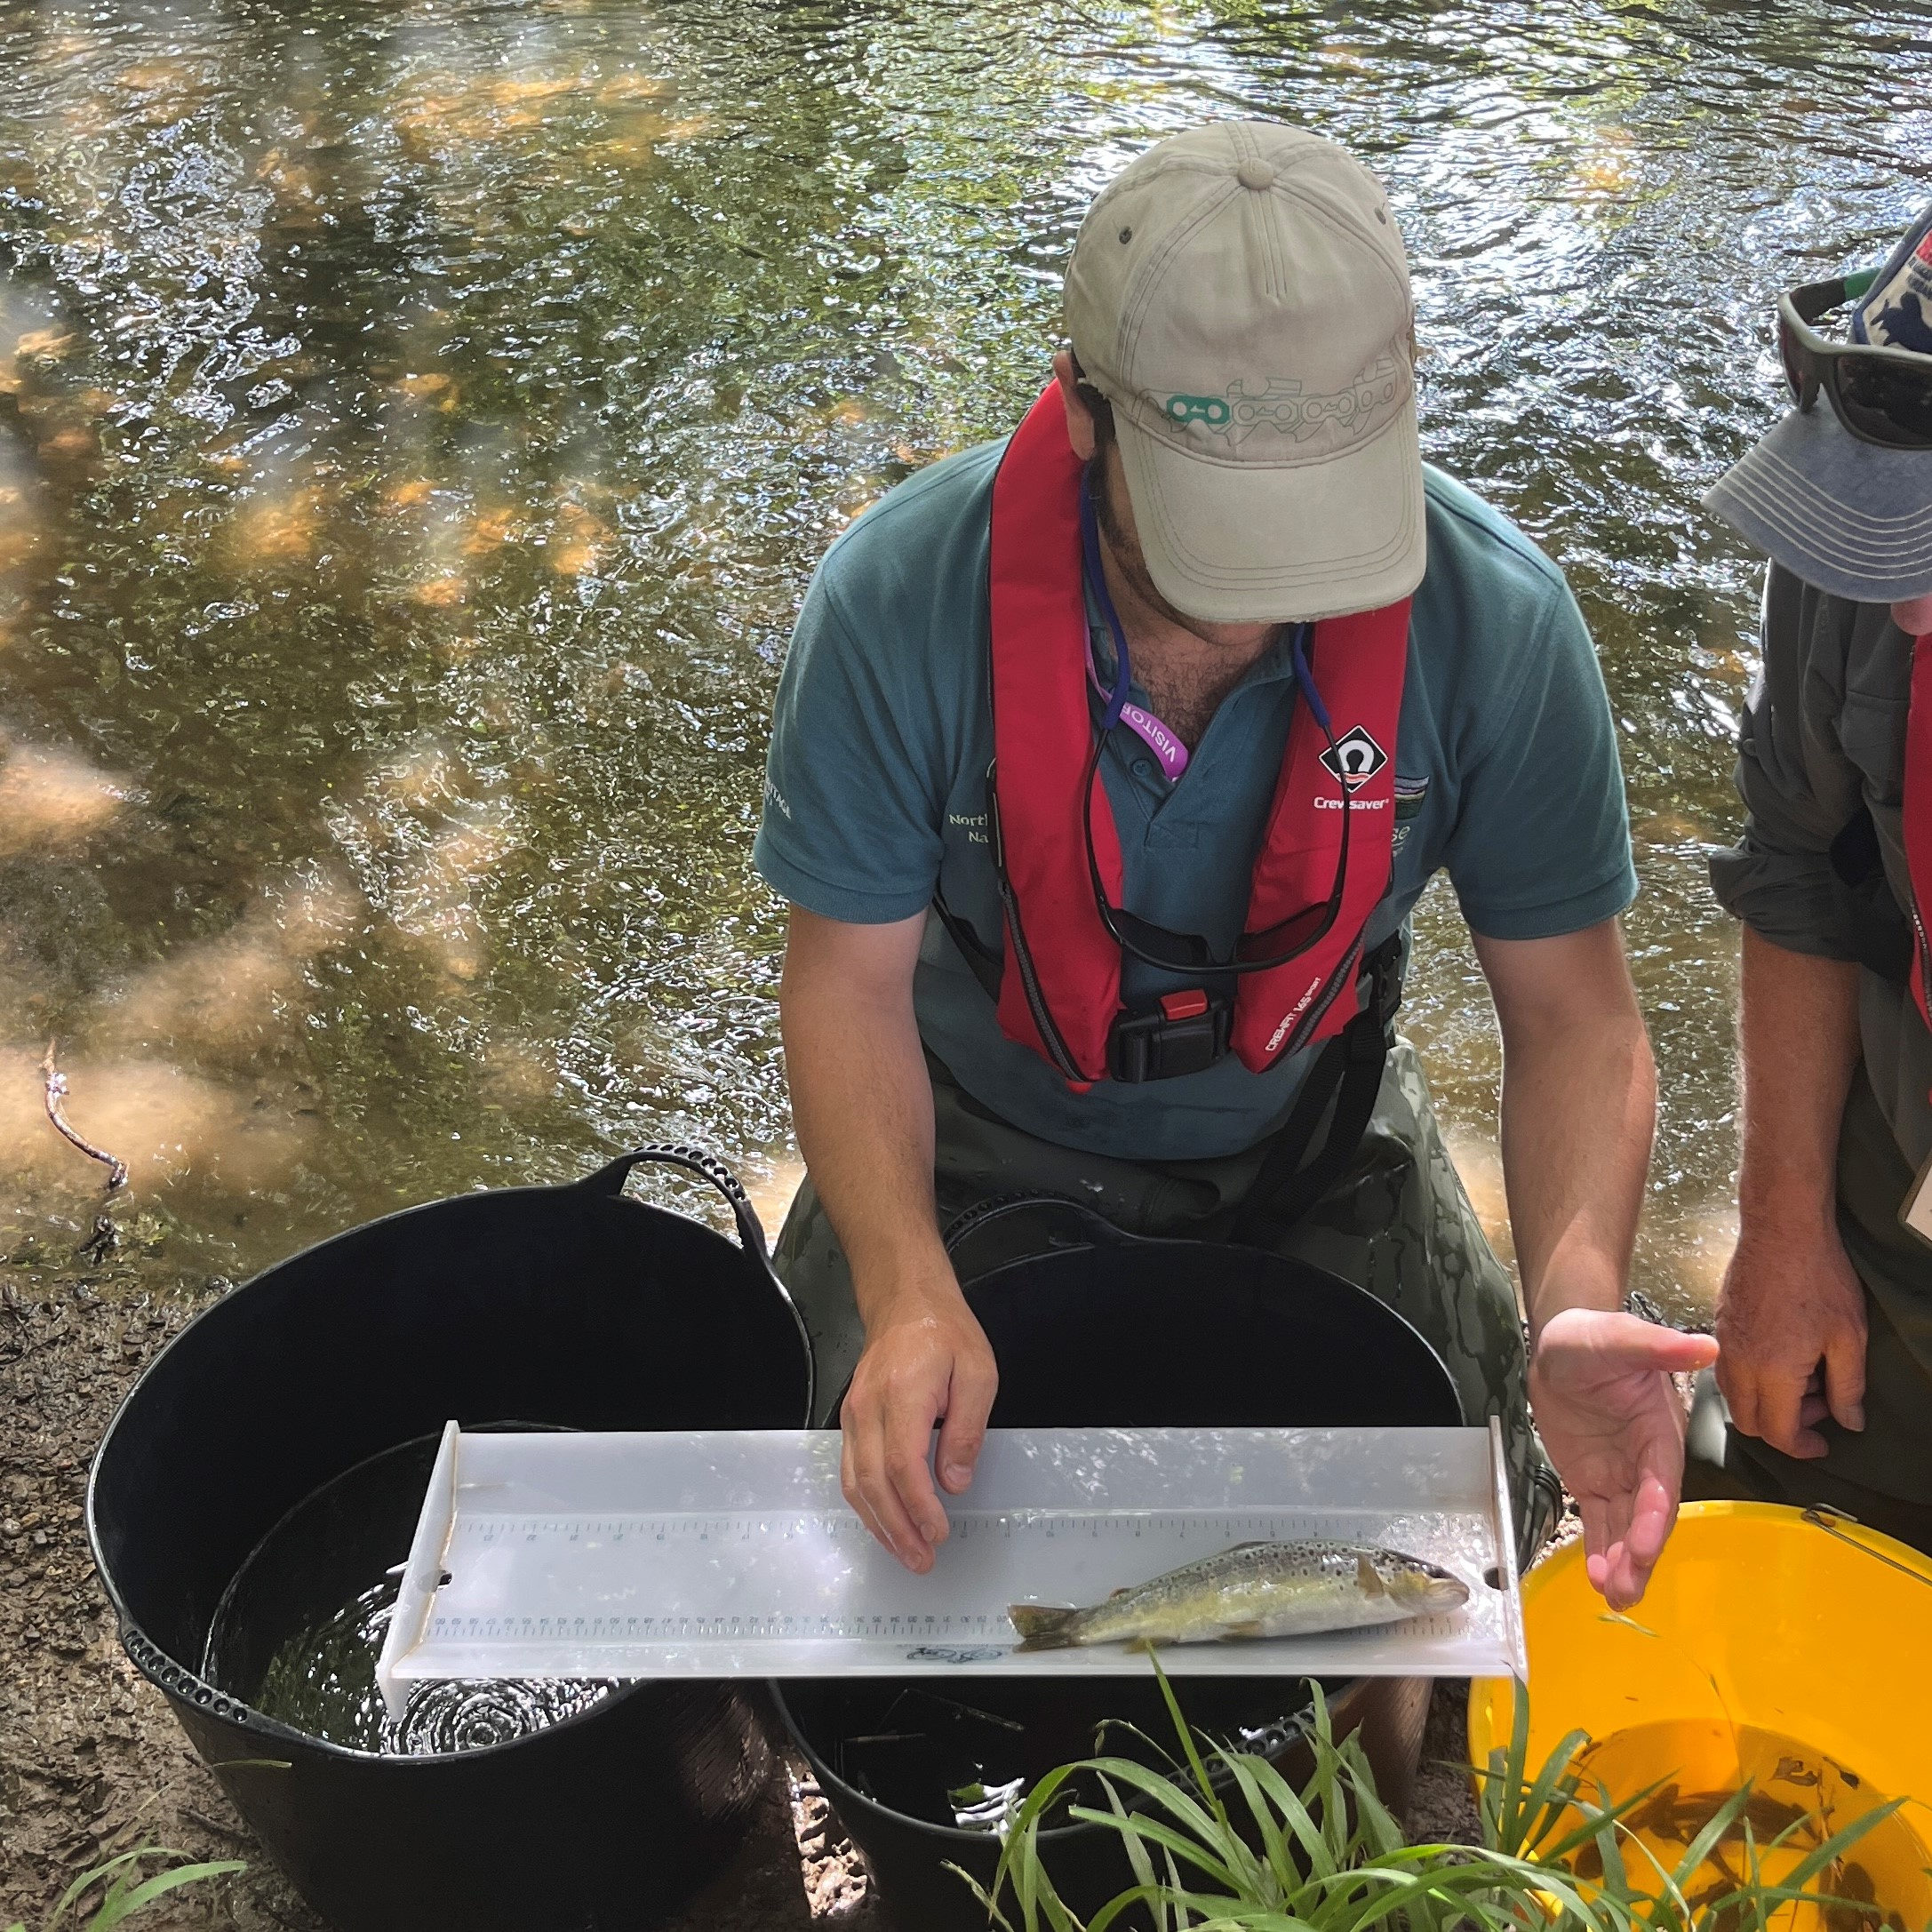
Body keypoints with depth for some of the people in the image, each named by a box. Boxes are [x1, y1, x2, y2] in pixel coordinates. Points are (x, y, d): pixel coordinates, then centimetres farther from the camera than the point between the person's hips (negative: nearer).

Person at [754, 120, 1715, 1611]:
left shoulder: (1496, 622, -24)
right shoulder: (899, 600, -27)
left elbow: (1573, 1010, -17)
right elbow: (850, 981, -19)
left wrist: (1580, 1305, -35)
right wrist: (908, 1293, -35)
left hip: (1309, 1147, 1)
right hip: (977, 1145, 0)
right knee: (886, 1505, -11)